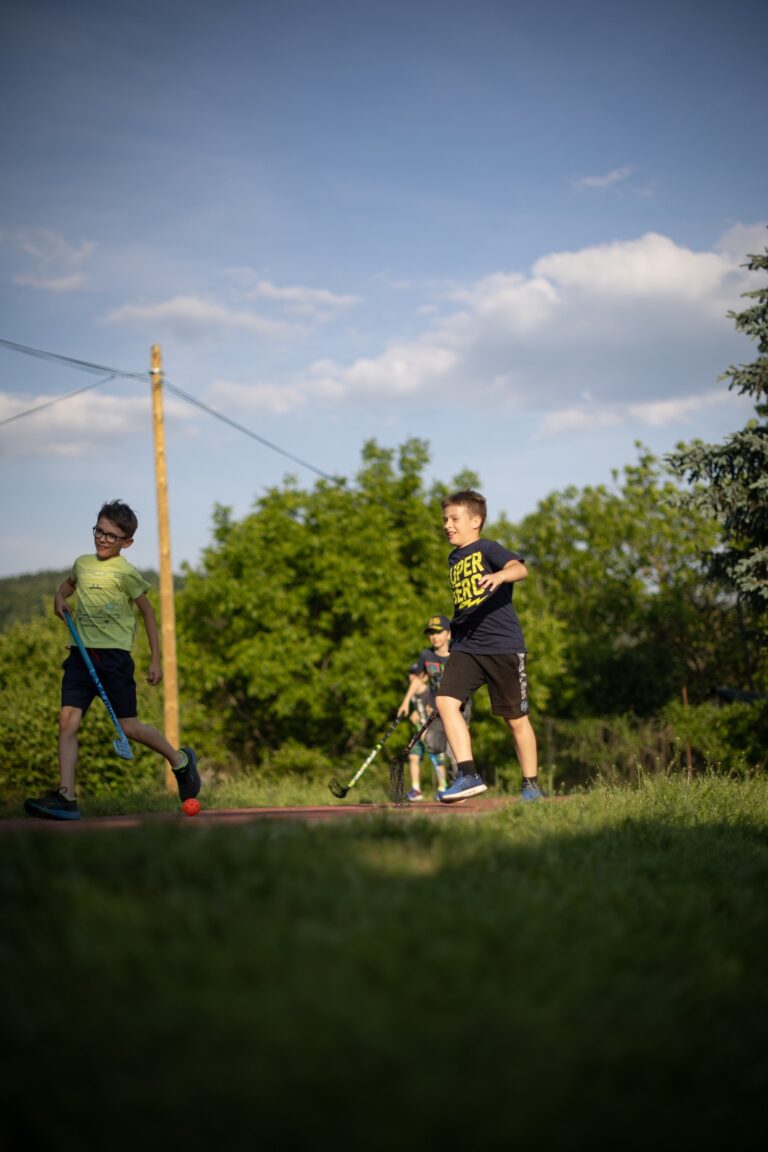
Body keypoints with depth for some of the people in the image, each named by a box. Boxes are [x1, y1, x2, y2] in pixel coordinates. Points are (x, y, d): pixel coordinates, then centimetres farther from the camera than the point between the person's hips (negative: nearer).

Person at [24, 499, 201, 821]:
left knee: (129, 727, -1)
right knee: (67, 720, -10)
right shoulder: (82, 563, 10)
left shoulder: (125, 573, -6)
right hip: (81, 654, 5)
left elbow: (148, 613, 3)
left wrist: (155, 659, 2)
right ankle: (65, 797, -12)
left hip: (114, 655, -5)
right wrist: (59, 597, 11)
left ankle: (180, 760, 25)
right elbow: (68, 583, 34)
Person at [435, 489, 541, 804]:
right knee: (446, 700, -16)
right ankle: (468, 775, -16)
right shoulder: (454, 559, 17)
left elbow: (520, 568, -25)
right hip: (465, 646, 6)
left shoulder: (487, 549, -5)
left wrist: (500, 576, -46)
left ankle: (531, 785, 18)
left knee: (515, 718, 4)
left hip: (503, 646, -6)